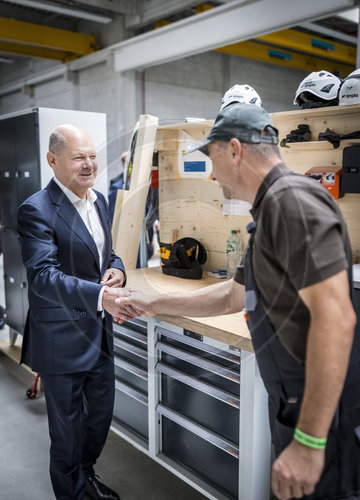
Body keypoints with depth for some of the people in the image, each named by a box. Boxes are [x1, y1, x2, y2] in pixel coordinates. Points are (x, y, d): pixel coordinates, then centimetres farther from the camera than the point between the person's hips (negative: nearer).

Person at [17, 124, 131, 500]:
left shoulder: (98, 200, 7)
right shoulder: (37, 210, -19)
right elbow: (43, 276, -29)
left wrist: (117, 268, -7)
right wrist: (99, 295, -43)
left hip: (100, 332, 8)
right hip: (63, 339, -7)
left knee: (101, 413, 24)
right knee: (68, 429, 12)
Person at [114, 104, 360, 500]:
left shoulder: (293, 199, -20)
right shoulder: (271, 209, 14)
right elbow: (233, 296, 21)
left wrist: (309, 441, -27)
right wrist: (153, 304, 21)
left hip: (325, 413, -10)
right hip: (295, 405, 10)